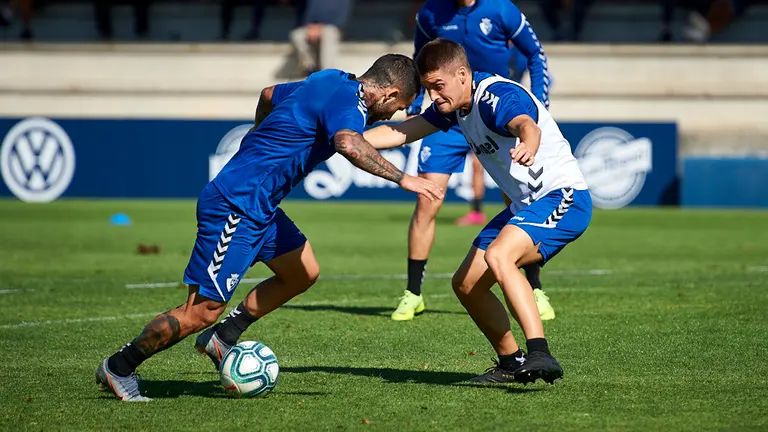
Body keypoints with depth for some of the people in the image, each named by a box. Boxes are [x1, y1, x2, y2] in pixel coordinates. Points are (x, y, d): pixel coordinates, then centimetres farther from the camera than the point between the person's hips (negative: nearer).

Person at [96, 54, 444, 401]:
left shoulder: (333, 81, 13)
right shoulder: (349, 100, -15)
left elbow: (269, 95, 30)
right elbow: (348, 144, -37)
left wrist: (262, 136, 48)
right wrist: (402, 178, -35)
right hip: (236, 206, -11)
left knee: (303, 272, 13)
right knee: (204, 310, -7)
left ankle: (222, 338, 18)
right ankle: (118, 368, 6)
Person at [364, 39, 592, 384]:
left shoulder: (497, 96, -22)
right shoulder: (455, 104, 6)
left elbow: (526, 125, -44)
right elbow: (400, 133, 11)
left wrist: (528, 145, -67)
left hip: (563, 197, -10)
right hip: (526, 205, 10)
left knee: (498, 255, -34)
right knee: (466, 285, 9)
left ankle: (540, 356, -41)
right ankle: (512, 363, 24)